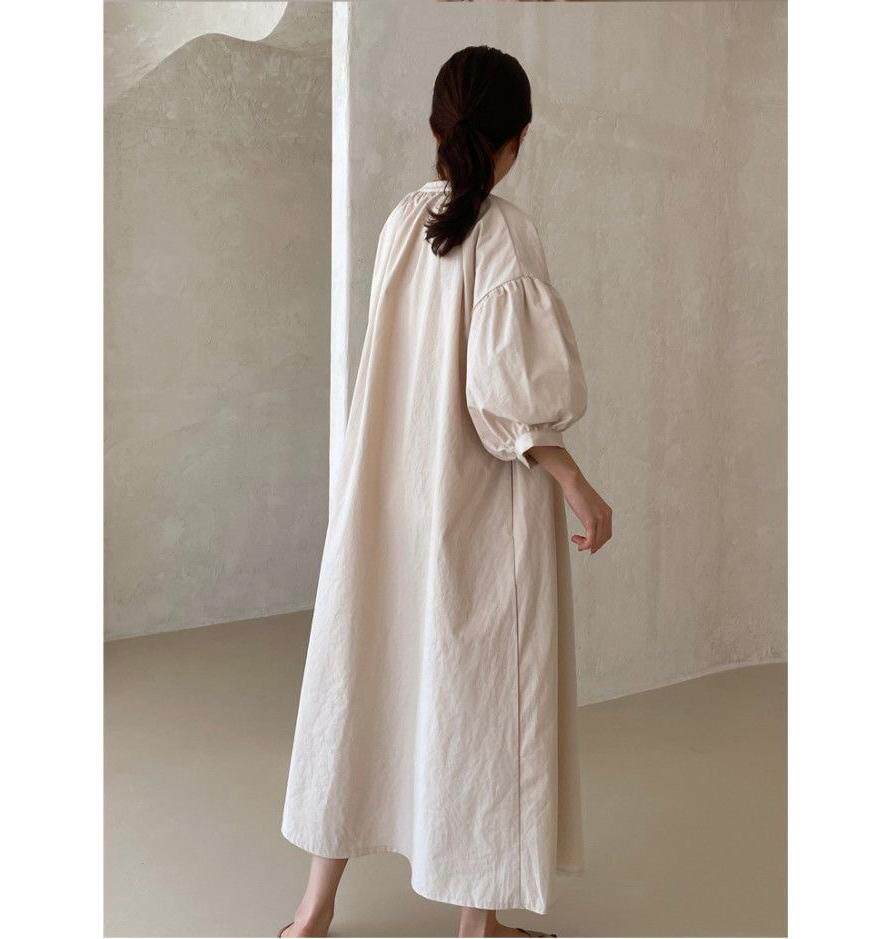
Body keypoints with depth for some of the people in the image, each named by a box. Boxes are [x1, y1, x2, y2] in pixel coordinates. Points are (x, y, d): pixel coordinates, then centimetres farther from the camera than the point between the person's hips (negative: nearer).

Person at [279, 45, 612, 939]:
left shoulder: (401, 221, 4)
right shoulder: (505, 234, -14)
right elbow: (508, 389, -20)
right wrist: (576, 484, -12)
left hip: (387, 496, 6)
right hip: (483, 505, -6)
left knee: (367, 677, 14)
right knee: (484, 694, 7)